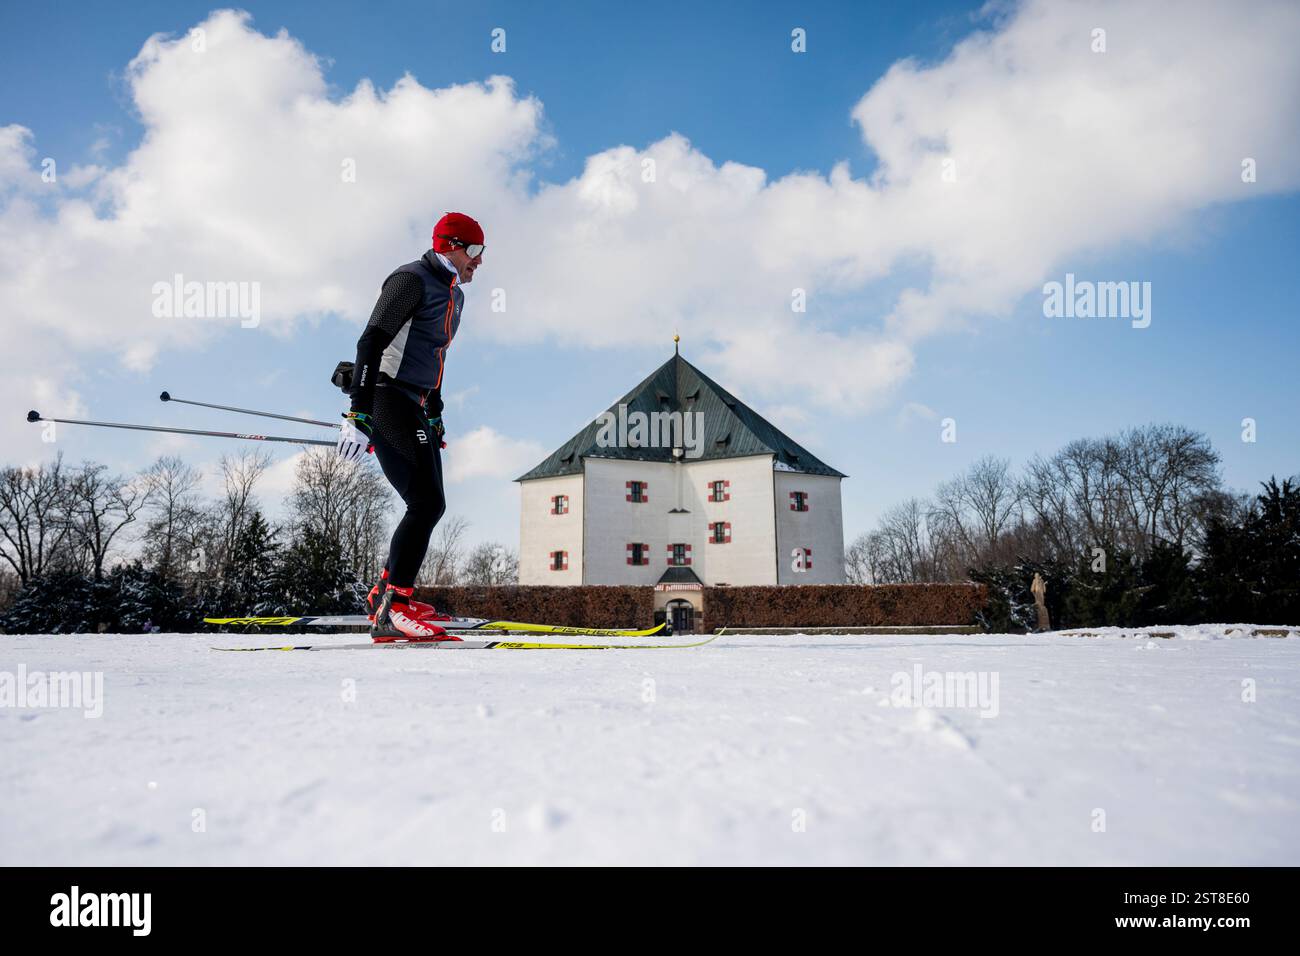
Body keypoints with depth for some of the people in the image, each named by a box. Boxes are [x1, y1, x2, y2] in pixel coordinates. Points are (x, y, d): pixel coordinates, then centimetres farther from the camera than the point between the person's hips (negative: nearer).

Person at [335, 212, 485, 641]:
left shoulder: (453, 294, 20)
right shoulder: (412, 279, -9)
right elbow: (371, 344, -17)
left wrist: (435, 415, 26)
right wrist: (359, 416, -24)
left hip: (413, 409, 10)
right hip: (387, 399, -10)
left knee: (429, 506, 10)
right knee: (426, 503, -17)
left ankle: (386, 595, 20)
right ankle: (393, 611, -15)